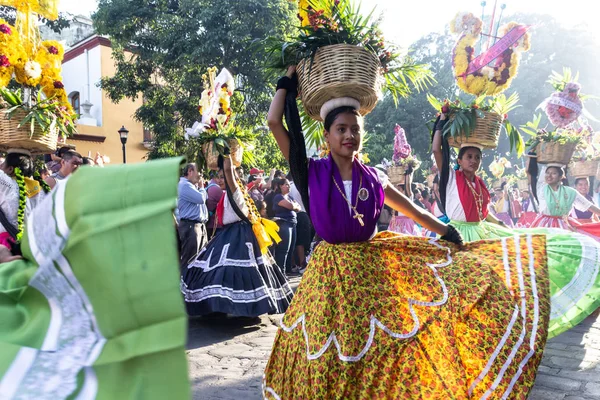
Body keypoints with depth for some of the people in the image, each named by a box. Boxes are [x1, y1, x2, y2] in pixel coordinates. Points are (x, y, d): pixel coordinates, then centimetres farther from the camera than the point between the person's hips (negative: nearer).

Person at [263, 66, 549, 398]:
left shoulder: (373, 179, 4)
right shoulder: (313, 172, -6)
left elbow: (417, 213, 12)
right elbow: (274, 122, -11)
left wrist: (456, 238, 11)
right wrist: (288, 82, 1)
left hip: (372, 269, 3)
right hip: (329, 271, -2)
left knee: (378, 346, 8)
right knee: (328, 354, 4)